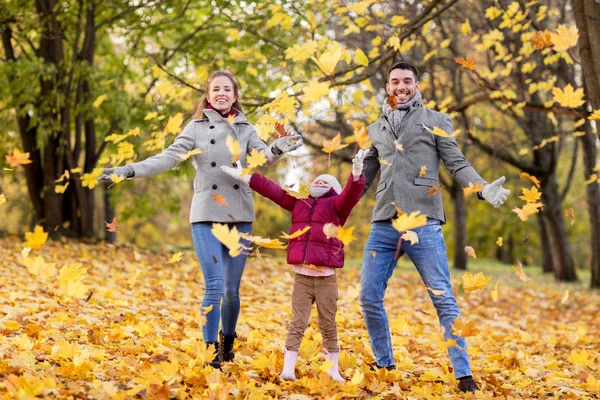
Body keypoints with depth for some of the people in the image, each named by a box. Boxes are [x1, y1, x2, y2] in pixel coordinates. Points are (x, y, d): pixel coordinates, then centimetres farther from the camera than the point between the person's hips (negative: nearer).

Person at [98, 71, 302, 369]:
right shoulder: (196, 127, 4)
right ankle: (211, 352, -2)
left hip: (240, 217, 2)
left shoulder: (245, 130, 10)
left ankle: (227, 343, 26)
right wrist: (129, 171, -18)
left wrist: (277, 150, -30)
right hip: (206, 216, -2)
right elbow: (168, 157, -5)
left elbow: (263, 156, -6)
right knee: (214, 286, -11)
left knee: (232, 289, 6)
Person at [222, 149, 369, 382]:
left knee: (328, 326, 5)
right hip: (301, 277, 3)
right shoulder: (298, 201, 17)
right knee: (297, 324, 1)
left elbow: (351, 194, -16)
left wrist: (356, 174, -36)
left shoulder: (336, 204, 4)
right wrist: (242, 176, 18)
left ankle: (333, 371, 15)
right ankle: (287, 370, 0)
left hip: (326, 278, -3)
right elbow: (271, 189, 19)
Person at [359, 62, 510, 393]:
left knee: (444, 300, -4)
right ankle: (384, 364, 20)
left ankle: (463, 374, 0)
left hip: (423, 224, -4)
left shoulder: (436, 122, 9)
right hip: (383, 225, 4)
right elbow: (363, 177, 24)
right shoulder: (375, 130, 19)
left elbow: (457, 164, 3)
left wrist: (483, 188, -15)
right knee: (369, 298, 3)